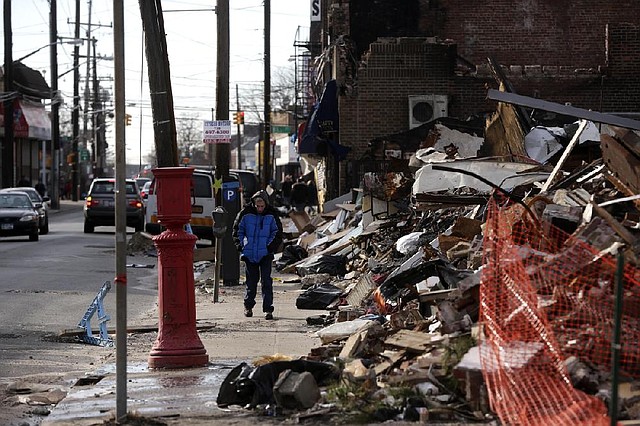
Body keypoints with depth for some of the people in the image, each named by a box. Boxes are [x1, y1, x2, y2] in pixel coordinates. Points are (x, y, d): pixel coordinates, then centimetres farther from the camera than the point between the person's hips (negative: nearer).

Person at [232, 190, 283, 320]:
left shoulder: (272, 215, -3)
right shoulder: (246, 213, -3)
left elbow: (277, 233, 5)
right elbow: (237, 230, 8)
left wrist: (271, 247, -7)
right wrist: (240, 245, -2)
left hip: (265, 254, -1)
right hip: (249, 254, 1)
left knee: (266, 281, -7)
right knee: (251, 281, 10)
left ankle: (268, 309, -5)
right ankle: (248, 306, 26)